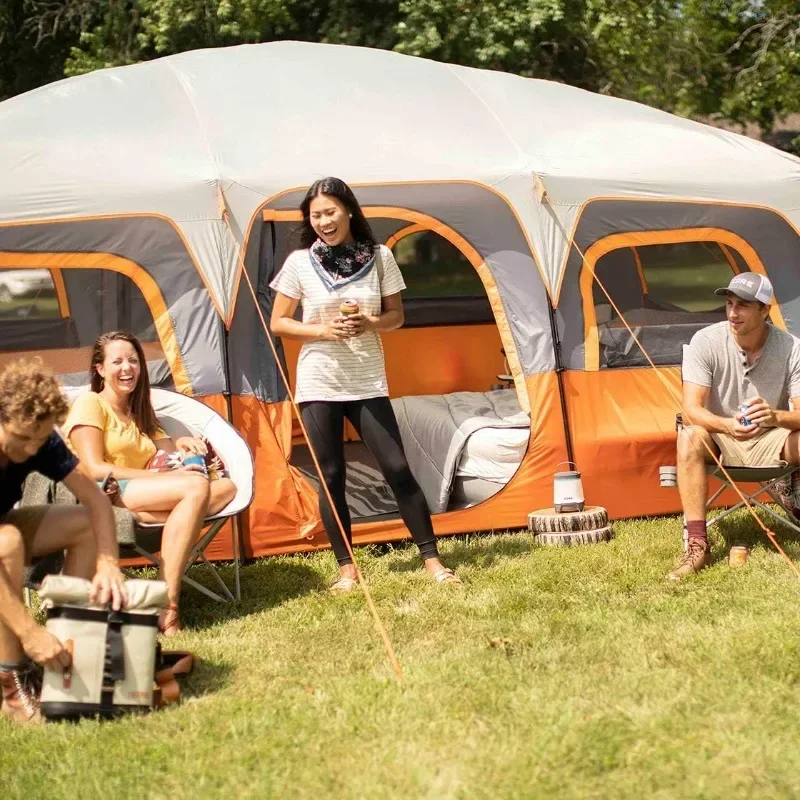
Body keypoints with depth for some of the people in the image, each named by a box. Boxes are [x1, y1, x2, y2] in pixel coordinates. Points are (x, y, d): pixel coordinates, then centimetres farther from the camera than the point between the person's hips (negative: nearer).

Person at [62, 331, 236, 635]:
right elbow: (94, 469, -9)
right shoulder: (89, 405, 4)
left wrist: (178, 445, -5)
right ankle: (167, 604, -36)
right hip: (104, 497, -8)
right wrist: (164, 476, -15)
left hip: (144, 502, 8)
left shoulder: (139, 412, 29)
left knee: (226, 488, -17)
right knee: (197, 487, -30)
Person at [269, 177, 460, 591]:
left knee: (397, 469, -2)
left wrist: (369, 324, -14)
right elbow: (278, 323, 1)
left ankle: (432, 559, 6)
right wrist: (323, 330, -15)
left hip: (367, 382, 1)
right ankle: (346, 569, 12)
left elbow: (396, 316, 7)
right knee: (331, 477, 2)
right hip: (318, 383, -1)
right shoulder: (300, 262, -5)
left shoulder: (379, 257, -1)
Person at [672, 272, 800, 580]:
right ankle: (697, 546, -31)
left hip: (770, 444, 0)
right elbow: (691, 411, -21)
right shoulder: (706, 341, -17)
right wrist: (727, 425, -43)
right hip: (721, 441, 0)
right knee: (690, 438, -34)